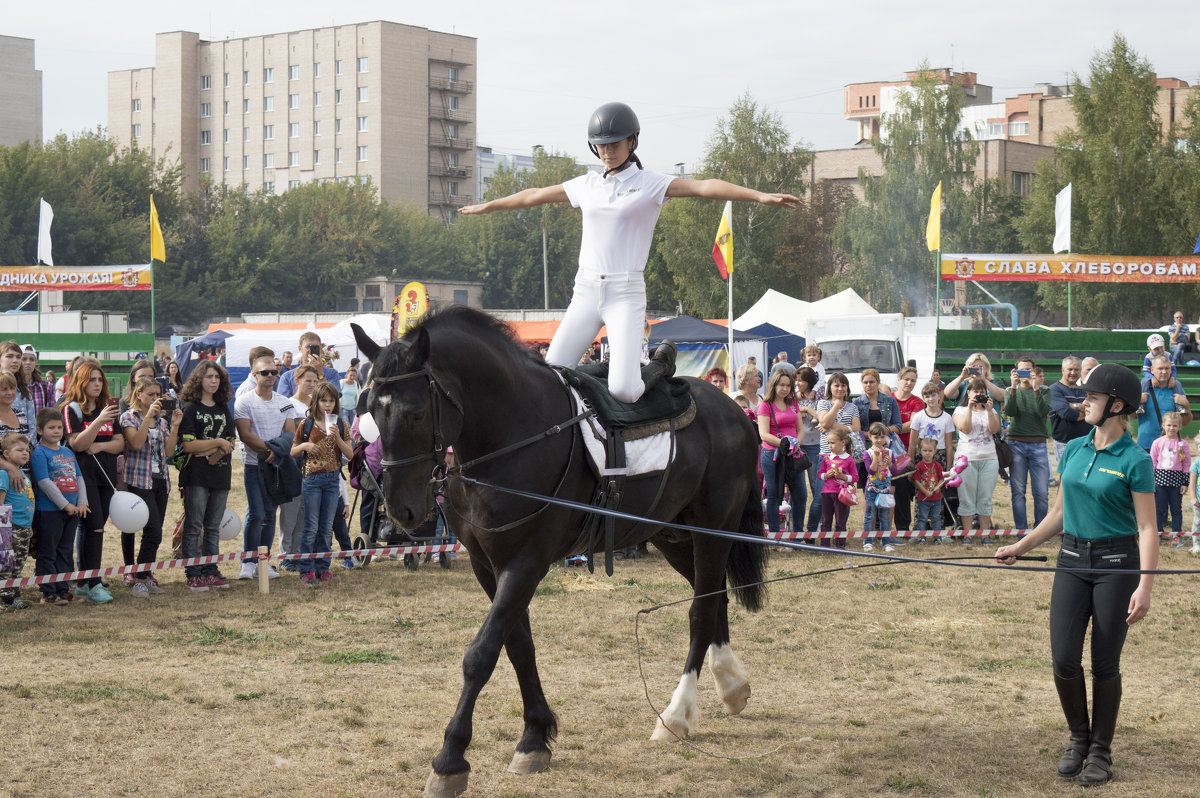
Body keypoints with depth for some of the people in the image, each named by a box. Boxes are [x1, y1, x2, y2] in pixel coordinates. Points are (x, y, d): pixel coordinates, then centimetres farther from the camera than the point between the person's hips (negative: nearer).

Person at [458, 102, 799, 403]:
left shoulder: (650, 184, -2)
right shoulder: (587, 185, 12)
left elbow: (703, 187, -17)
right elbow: (535, 195, 25)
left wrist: (759, 196, -29)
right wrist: (486, 206, 35)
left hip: (626, 292, -5)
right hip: (586, 290, 5)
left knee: (623, 391, -18)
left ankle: (659, 366, 15)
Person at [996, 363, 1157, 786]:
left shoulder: (1135, 461, -10)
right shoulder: (1074, 450, 7)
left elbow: (1147, 528, -12)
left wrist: (1145, 586, -19)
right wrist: (1020, 547, 15)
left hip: (1117, 564, -5)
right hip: (1073, 560, 5)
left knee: (1105, 663, 2)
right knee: (1064, 659, -2)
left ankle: (1101, 751, 17)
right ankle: (1078, 738, 20)